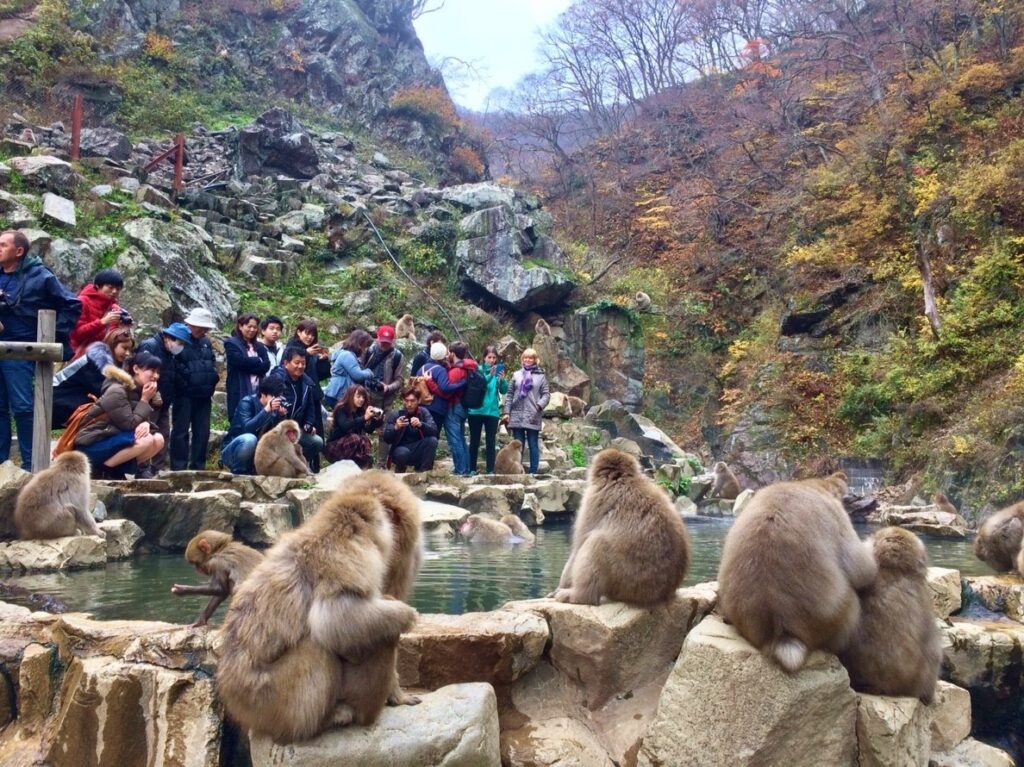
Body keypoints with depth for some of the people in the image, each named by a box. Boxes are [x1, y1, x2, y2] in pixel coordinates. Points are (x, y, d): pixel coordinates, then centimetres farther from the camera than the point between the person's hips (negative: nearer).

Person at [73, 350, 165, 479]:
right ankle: (101, 469, -13)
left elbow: (147, 420, 5)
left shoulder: (139, 391, 7)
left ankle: (116, 470, 0)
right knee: (146, 440, -25)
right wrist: (144, 400, -16)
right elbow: (130, 425, -21)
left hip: (114, 439, 8)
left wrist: (146, 424, -18)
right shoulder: (116, 391, -18)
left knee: (158, 440, -8)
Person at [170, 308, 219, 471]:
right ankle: (178, 468, 2)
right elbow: (174, 367, -14)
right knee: (181, 431, -2)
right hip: (184, 395, -7)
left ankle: (198, 467, 16)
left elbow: (213, 363, 21)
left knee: (202, 432, 8)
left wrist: (210, 385, 7)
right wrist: (185, 383, -13)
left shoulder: (206, 342, 14)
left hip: (203, 395, 7)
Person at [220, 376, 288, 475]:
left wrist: (281, 416, -20)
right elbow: (247, 428, -30)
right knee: (249, 438, -35)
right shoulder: (247, 402, -13)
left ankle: (250, 469, 0)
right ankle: (238, 471, -12)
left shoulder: (276, 408, 0)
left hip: (256, 454, 5)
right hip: (232, 452, -5)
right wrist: (266, 410, -36)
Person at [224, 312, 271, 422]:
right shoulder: (231, 344, 3)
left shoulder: (259, 346, 20)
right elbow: (240, 361, -13)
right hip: (240, 392, -5)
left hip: (258, 392, 5)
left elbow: (266, 365, 5)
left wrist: (249, 364, -8)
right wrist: (258, 361, 1)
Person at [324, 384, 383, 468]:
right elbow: (344, 426, -31)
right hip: (335, 446, -5)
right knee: (356, 439, -31)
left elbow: (369, 430, -3)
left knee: (365, 439, -25)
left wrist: (377, 419, -21)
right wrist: (364, 418, -35)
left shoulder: (360, 411, 1)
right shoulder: (341, 409, -13)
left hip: (353, 445, 5)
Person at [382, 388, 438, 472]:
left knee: (432, 440, -25)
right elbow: (386, 439, -14)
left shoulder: (423, 412, -3)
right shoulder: (394, 415, -7)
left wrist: (420, 424, -37)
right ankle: (399, 472, -2)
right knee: (403, 452, -36)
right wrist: (396, 428, -34)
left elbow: (434, 431, -17)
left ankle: (422, 472, -11)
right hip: (401, 450, -2)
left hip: (418, 452, 2)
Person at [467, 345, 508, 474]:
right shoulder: (478, 370, 1)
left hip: (492, 411, 1)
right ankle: (472, 469, 10)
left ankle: (490, 470, 2)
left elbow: (504, 391, 0)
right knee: (474, 440, 5)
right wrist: (490, 376, -28)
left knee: (491, 441, 1)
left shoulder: (499, 370, 6)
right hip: (476, 411, -1)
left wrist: (502, 379, -20)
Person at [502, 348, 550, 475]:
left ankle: (533, 472, 3)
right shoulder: (517, 375, 13)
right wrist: (506, 412, 4)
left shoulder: (541, 376, 7)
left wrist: (540, 405, -16)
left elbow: (546, 394, 2)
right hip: (517, 415, 2)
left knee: (533, 445, 0)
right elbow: (510, 394, 11)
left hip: (533, 416, -2)